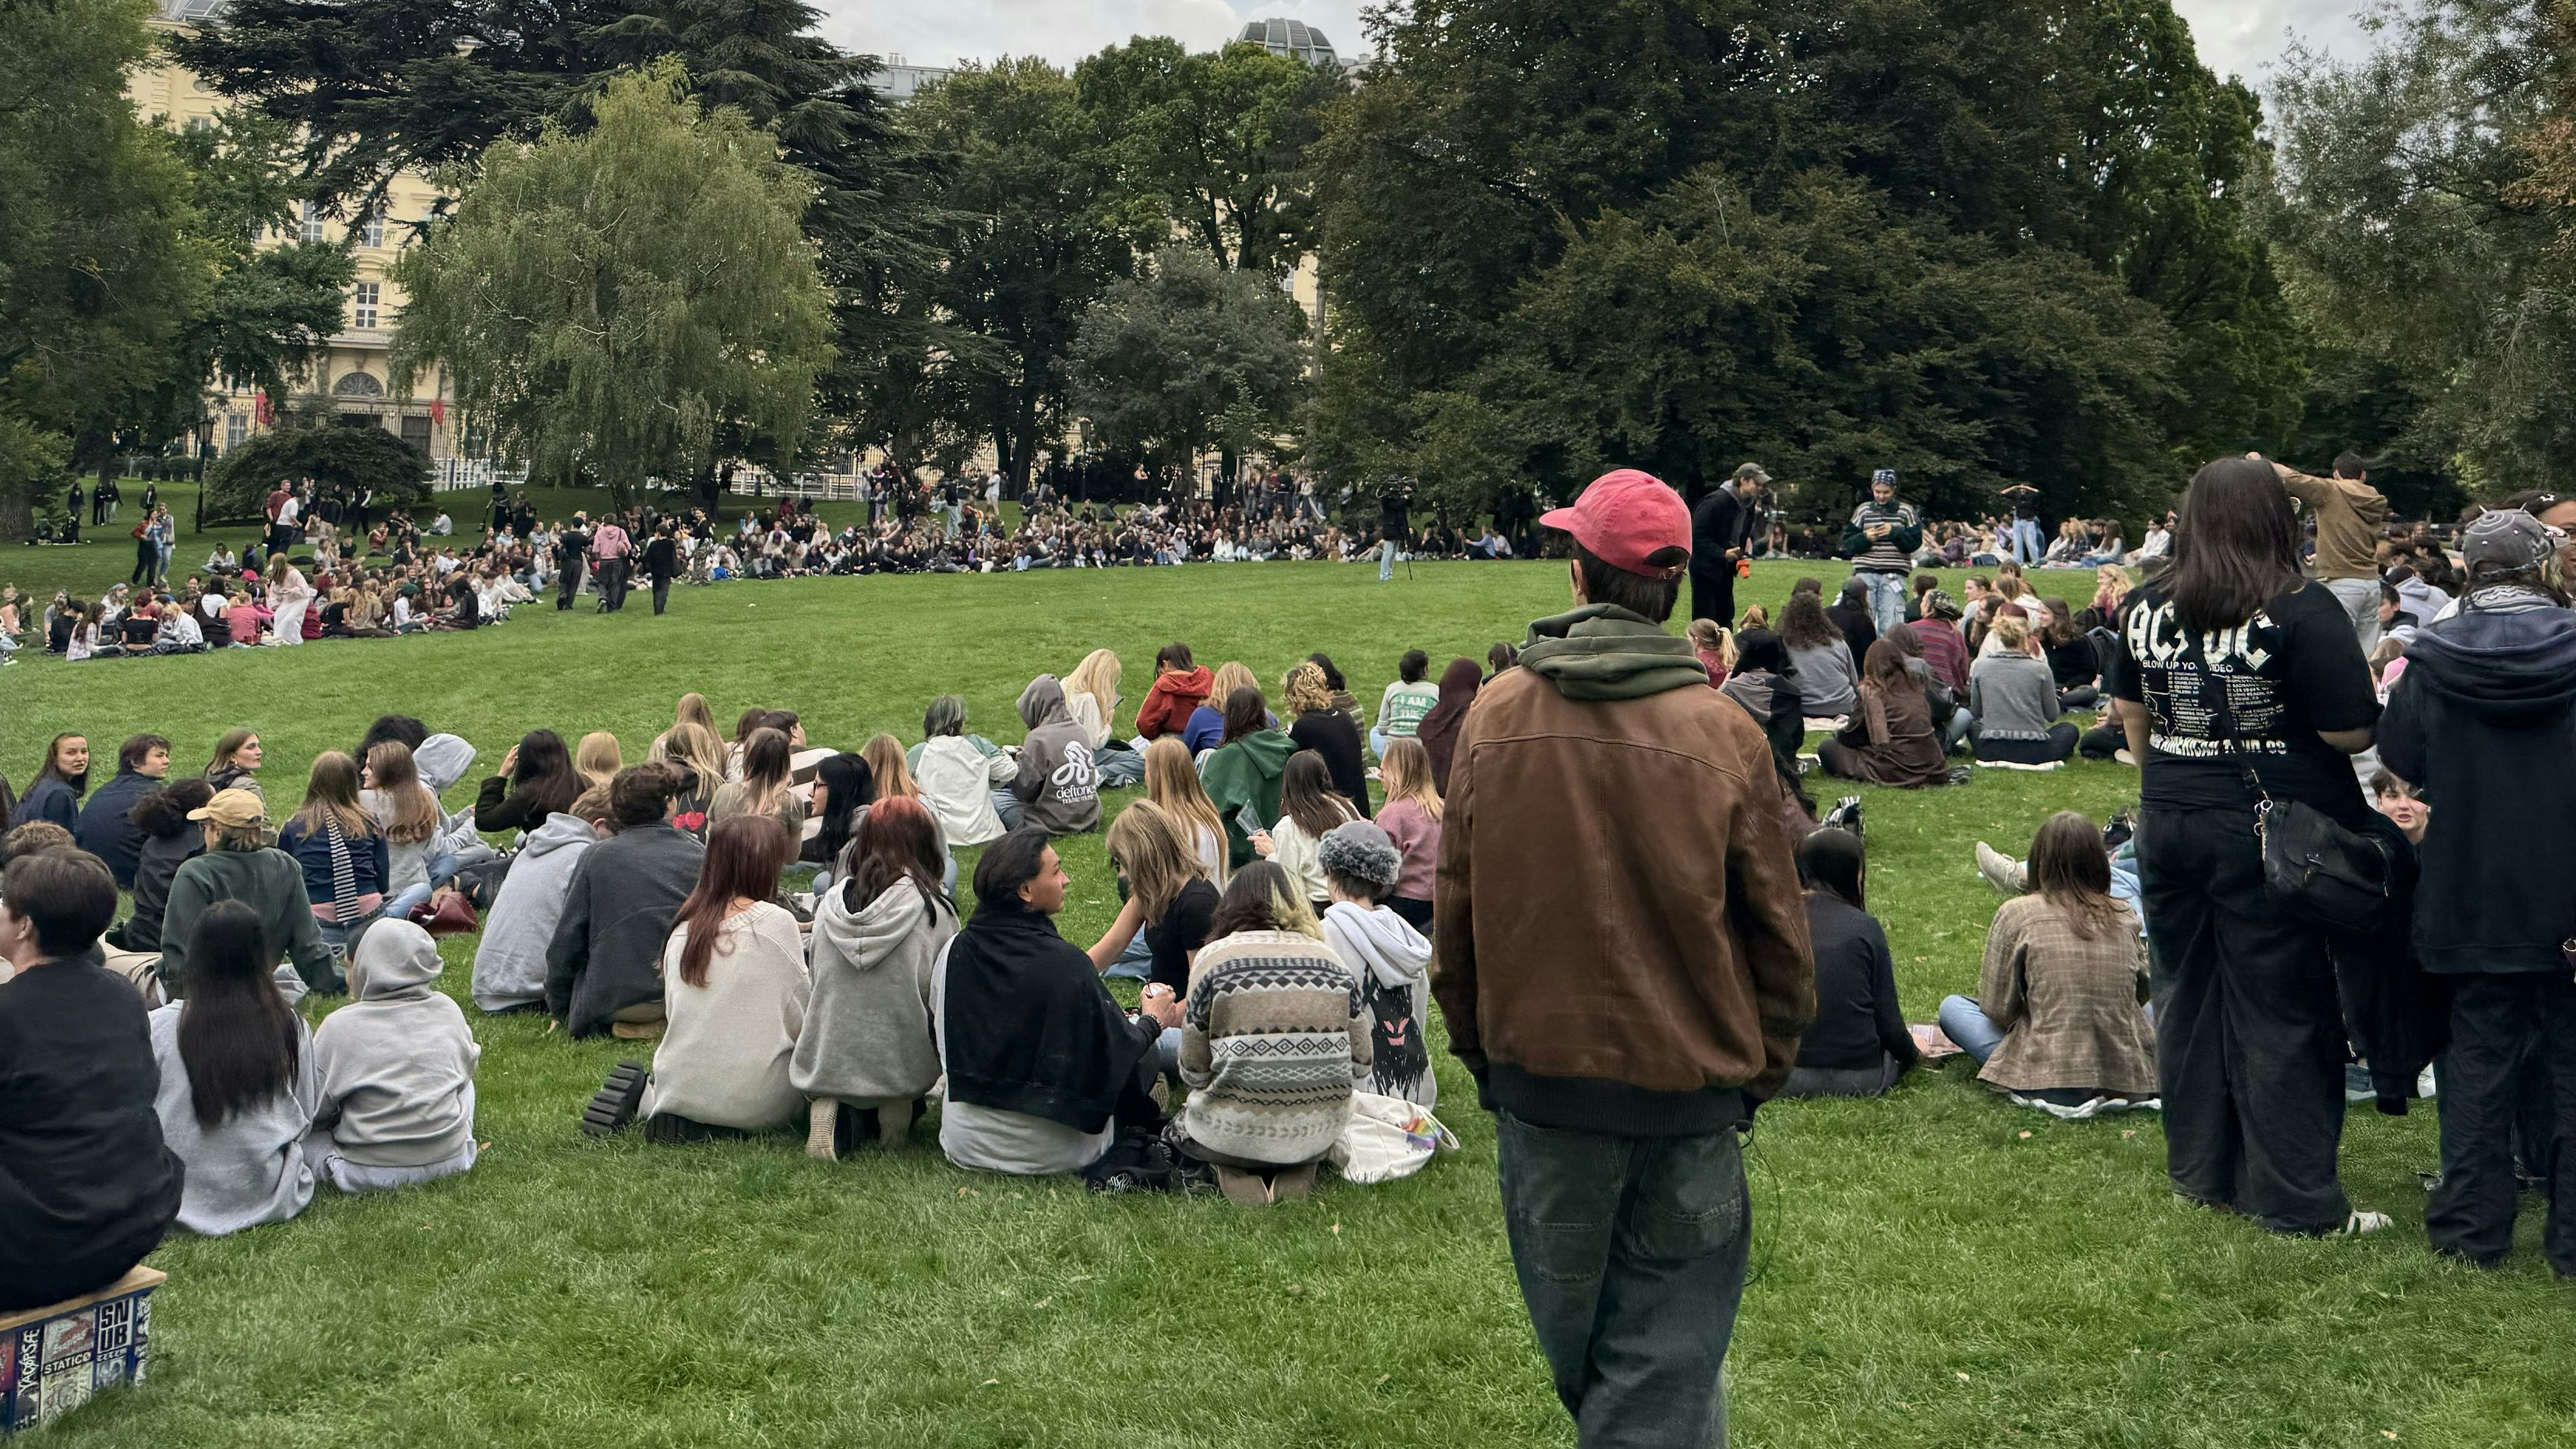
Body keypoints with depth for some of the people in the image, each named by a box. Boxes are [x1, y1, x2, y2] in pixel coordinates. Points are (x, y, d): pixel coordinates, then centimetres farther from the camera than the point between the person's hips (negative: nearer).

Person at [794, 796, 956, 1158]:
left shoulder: (829, 904, -1)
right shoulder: (935, 911, -10)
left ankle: (838, 1116, -2)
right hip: (904, 1067, -1)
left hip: (826, 1063, 1)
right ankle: (896, 1109, -1)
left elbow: (818, 983, 11)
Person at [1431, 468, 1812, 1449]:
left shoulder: (1496, 718, -6)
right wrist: (1763, 1068, 10)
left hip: (1538, 1072, 2)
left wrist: (1477, 1048, 15)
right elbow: (1776, 929, -5)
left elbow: (1455, 909, 2)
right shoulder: (1723, 734, -11)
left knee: (1573, 1345, 21)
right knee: (1665, 1351, 7)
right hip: (1687, 1079, -2)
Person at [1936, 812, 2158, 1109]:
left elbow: (1996, 1008, -2)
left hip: (2054, 1085, -4)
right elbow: (2143, 991, 17)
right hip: (2131, 1082, 4)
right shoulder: (2124, 917, 4)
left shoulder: (2017, 914, -6)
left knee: (1952, 1007, 13)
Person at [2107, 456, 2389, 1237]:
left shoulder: (2148, 605, 3)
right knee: (2282, 1011, 3)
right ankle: (2297, 1199, 11)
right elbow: (2353, 733, -14)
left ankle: (2200, 1170, 26)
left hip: (2169, 823, 5)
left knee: (2187, 995, 15)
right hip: (2274, 832, -5)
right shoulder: (2302, 610, -14)